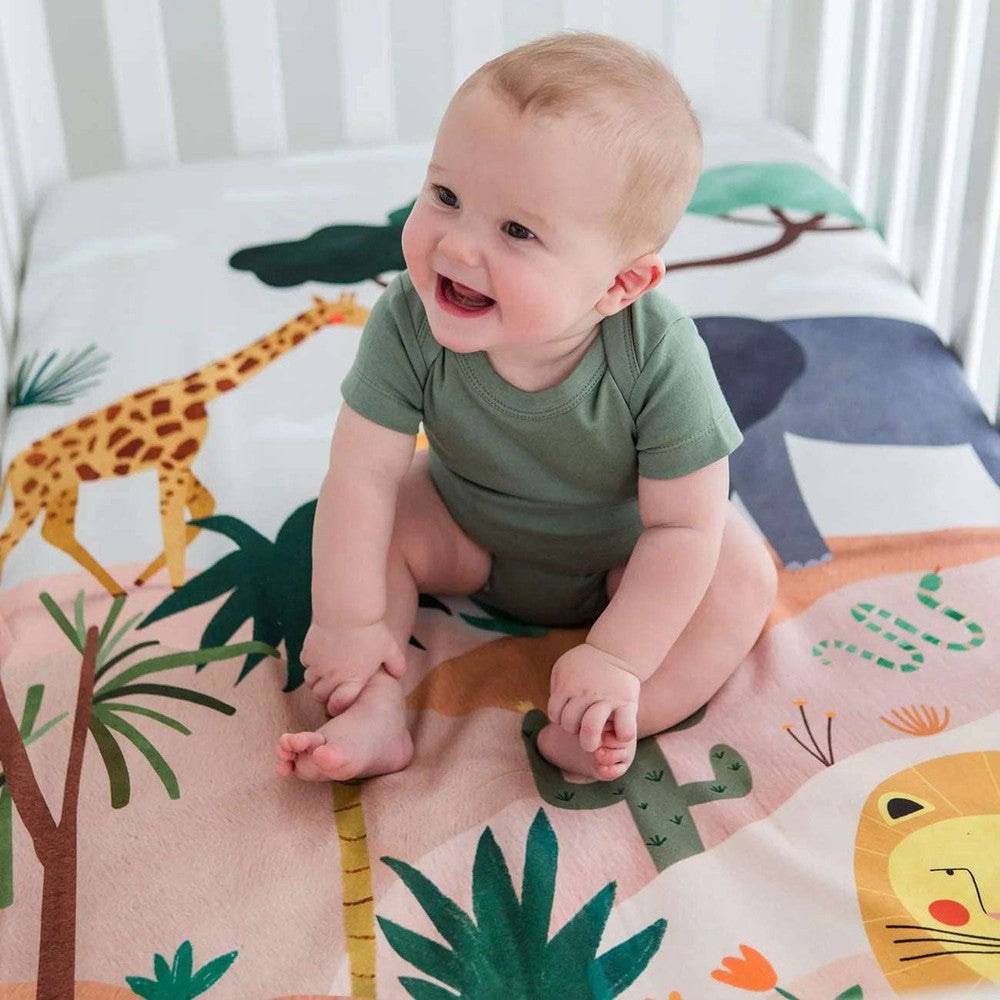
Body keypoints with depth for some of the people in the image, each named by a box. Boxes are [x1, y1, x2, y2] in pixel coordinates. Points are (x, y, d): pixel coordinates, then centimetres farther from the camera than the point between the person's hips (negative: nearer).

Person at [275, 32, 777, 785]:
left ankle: (600, 737, -31)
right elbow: (364, 473, -26)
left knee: (741, 579, -23)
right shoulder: (409, 321, -31)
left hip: (620, 558, -2)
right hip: (469, 534, 2)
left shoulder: (659, 357, -36)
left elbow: (682, 526, -29)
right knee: (366, 521, -16)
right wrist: (348, 619, -28)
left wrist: (617, 659, -35)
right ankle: (377, 712, -19)